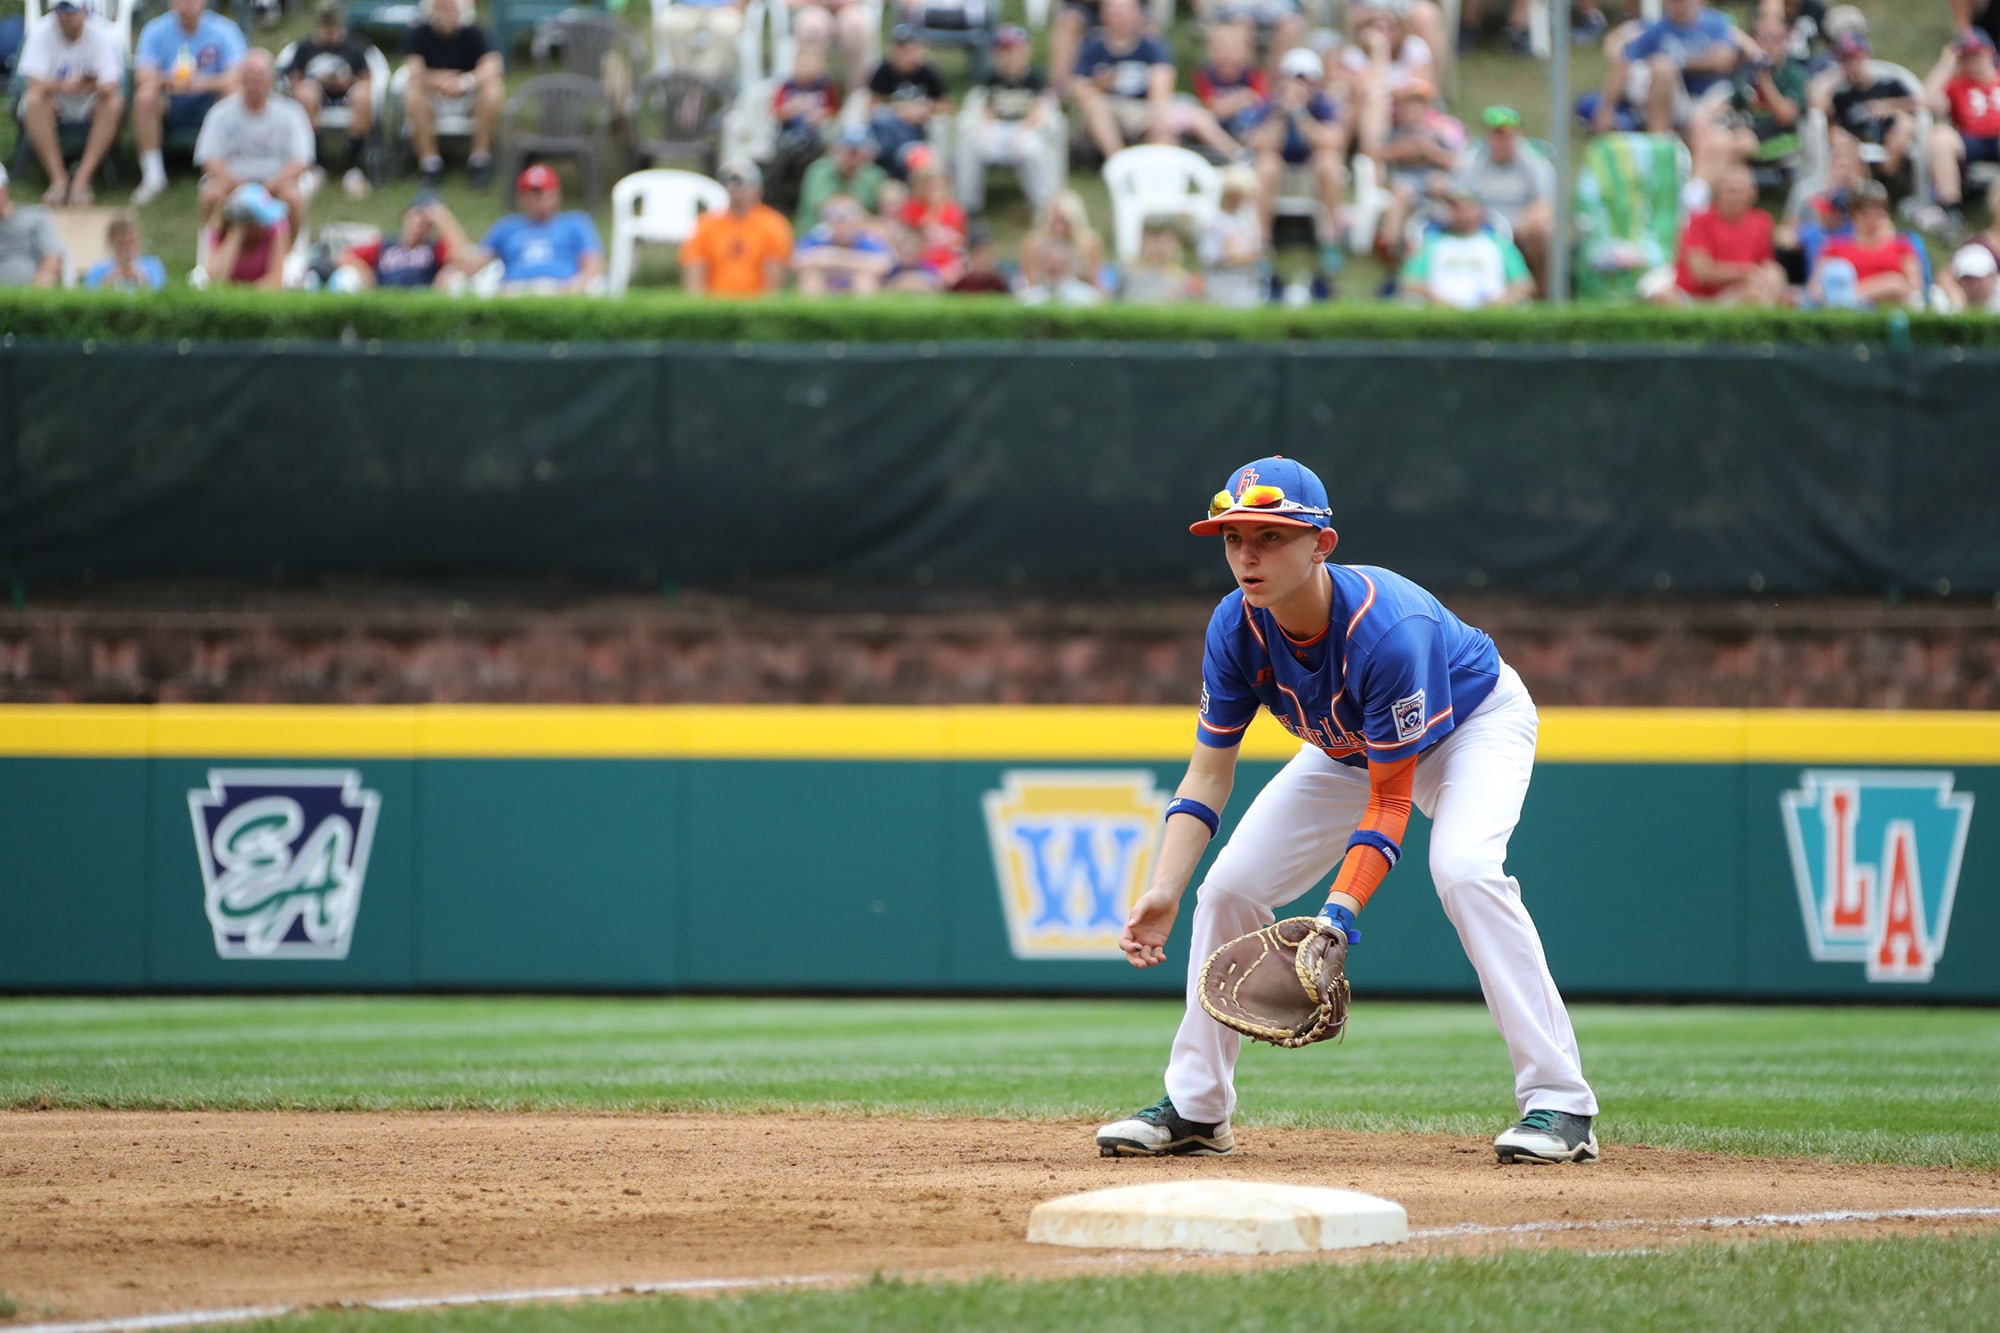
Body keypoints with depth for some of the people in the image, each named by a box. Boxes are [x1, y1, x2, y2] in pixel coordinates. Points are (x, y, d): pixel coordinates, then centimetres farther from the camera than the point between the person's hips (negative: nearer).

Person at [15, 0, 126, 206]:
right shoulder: (41, 32, -16)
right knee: (33, 101, -32)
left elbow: (108, 89, -26)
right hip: (55, 104, 0)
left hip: (91, 104, 0)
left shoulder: (103, 34, -17)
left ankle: (81, 179, -30)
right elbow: (36, 85, -24)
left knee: (114, 104, -32)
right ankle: (58, 179, -28)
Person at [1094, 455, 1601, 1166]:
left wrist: (1339, 912, -45)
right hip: (1347, 748, 6)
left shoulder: (1387, 627, -41)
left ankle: (1559, 1105, -30)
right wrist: (1163, 891, -29)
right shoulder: (1236, 628, -24)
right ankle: (1194, 1111, 11)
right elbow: (1209, 772, -16)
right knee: (1230, 885, -4)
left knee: (1463, 867, -33)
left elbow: (1390, 801, -34)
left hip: (1475, 722, -6)